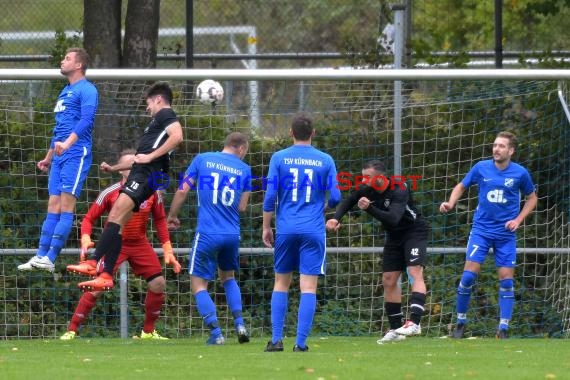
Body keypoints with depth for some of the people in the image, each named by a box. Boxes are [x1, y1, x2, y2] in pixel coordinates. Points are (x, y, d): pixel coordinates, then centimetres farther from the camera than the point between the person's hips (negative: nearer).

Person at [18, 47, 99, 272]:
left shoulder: (87, 90, -6)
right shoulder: (65, 92, 24)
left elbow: (86, 120, -20)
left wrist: (67, 143, -33)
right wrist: (48, 157, 31)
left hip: (76, 154, -9)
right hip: (59, 156, 9)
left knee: (66, 208, -11)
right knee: (53, 208, 5)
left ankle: (50, 259, -16)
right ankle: (41, 256, 2)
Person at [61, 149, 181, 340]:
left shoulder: (152, 192, -6)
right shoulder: (110, 193, -15)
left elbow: (160, 220, 6)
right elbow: (89, 218, -8)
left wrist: (168, 250, 2)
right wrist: (85, 239, -26)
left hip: (140, 244, 4)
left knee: (158, 284, -3)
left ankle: (148, 331, 16)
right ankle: (71, 330, -9)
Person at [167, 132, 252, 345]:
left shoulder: (202, 160, 2)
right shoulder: (244, 169, 6)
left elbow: (182, 191, 0)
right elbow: (242, 207, 8)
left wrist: (172, 216, 14)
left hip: (207, 233, -3)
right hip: (232, 234, 3)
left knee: (199, 283, 4)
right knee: (228, 276, 26)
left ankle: (216, 333, -8)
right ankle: (239, 323, 11)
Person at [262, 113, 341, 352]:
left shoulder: (279, 158, 1)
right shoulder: (325, 161, 2)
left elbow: (270, 196, -2)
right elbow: (335, 198, 2)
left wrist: (266, 227, 7)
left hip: (286, 230, 1)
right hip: (313, 231, -1)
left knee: (281, 283, 12)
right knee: (308, 287, -2)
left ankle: (276, 339, 5)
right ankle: (300, 343, -8)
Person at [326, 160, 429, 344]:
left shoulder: (398, 190, -30)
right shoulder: (366, 190, -10)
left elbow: (393, 218, -42)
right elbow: (347, 203, -1)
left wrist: (369, 208, -53)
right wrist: (335, 218, -20)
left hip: (414, 231, -7)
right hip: (394, 237, 7)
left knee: (415, 272, -24)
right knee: (389, 280, 3)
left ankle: (414, 322, -35)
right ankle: (395, 330, 9)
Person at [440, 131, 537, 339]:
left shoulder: (520, 173, -3)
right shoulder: (481, 168, -3)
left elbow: (531, 198, 12)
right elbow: (461, 186, 12)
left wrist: (518, 219, -1)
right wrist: (450, 203, -6)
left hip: (506, 234, 0)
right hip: (481, 229, 0)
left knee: (506, 280, -2)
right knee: (469, 275, -9)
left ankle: (503, 328, 4)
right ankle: (460, 322, 5)